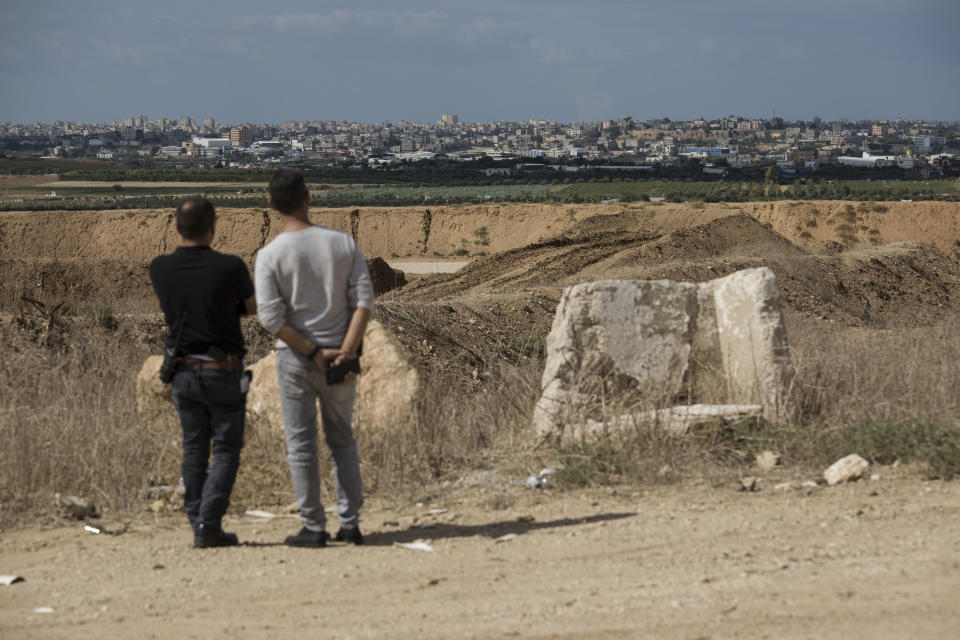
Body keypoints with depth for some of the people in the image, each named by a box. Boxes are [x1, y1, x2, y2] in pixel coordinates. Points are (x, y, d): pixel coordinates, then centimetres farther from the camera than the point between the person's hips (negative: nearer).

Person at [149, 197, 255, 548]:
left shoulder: (160, 268, -5)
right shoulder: (230, 267, -16)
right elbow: (253, 307, 2)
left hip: (182, 371, 4)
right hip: (223, 372, -4)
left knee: (194, 449, 14)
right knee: (226, 450, 5)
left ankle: (197, 522, 11)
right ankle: (209, 523, -6)